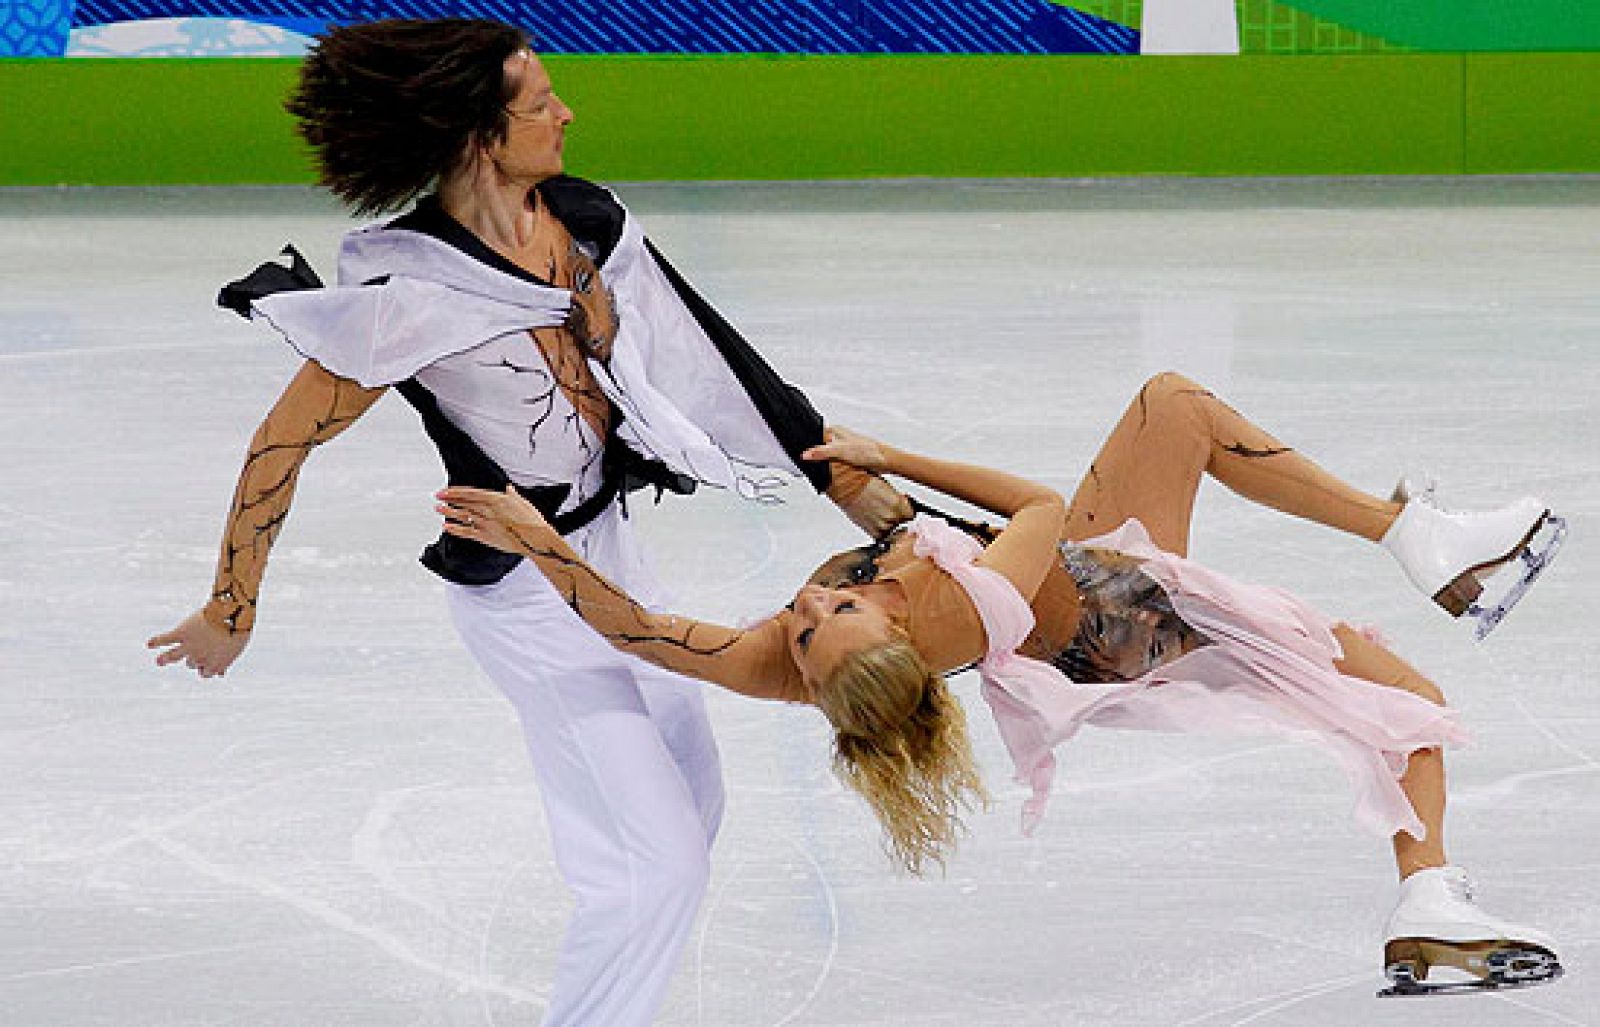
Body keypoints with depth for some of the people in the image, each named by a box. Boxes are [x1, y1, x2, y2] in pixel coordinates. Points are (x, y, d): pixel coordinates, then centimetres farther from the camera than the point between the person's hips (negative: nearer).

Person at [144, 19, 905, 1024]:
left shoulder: (586, 222, -7)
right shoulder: (411, 296, -27)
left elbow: (709, 354, 2)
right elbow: (284, 442, -17)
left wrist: (851, 480, 5)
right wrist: (231, 611, -8)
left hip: (609, 545, 8)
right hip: (524, 593, -8)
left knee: (694, 807, 21)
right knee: (658, 860, -6)